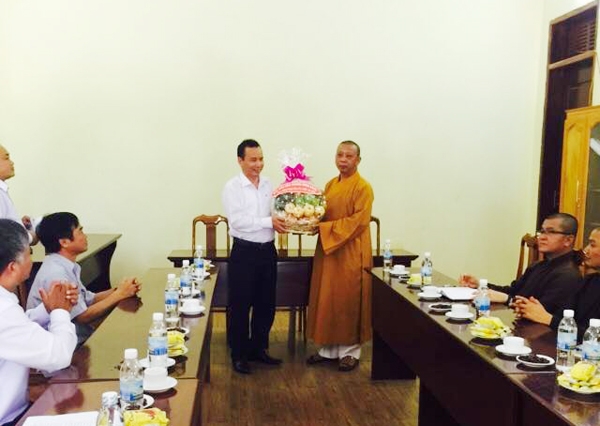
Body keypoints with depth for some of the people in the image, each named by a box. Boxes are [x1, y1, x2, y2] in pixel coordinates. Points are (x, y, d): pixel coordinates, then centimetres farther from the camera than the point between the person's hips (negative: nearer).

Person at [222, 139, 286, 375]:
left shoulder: (269, 185, 7)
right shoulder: (232, 187, -9)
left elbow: (276, 212, 10)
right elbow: (237, 221, -18)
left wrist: (283, 220, -12)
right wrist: (269, 221, -22)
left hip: (268, 250, 6)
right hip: (244, 252, -5)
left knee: (266, 304, 15)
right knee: (240, 306, 5)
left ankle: (259, 348, 31)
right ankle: (238, 355, 19)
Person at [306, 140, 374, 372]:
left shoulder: (363, 187, -10)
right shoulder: (330, 185, 12)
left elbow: (358, 221, -18)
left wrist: (324, 228, -20)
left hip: (350, 254, -7)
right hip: (327, 251, 7)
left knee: (348, 301, 2)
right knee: (326, 300, 10)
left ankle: (350, 350, 15)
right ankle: (329, 348, 22)